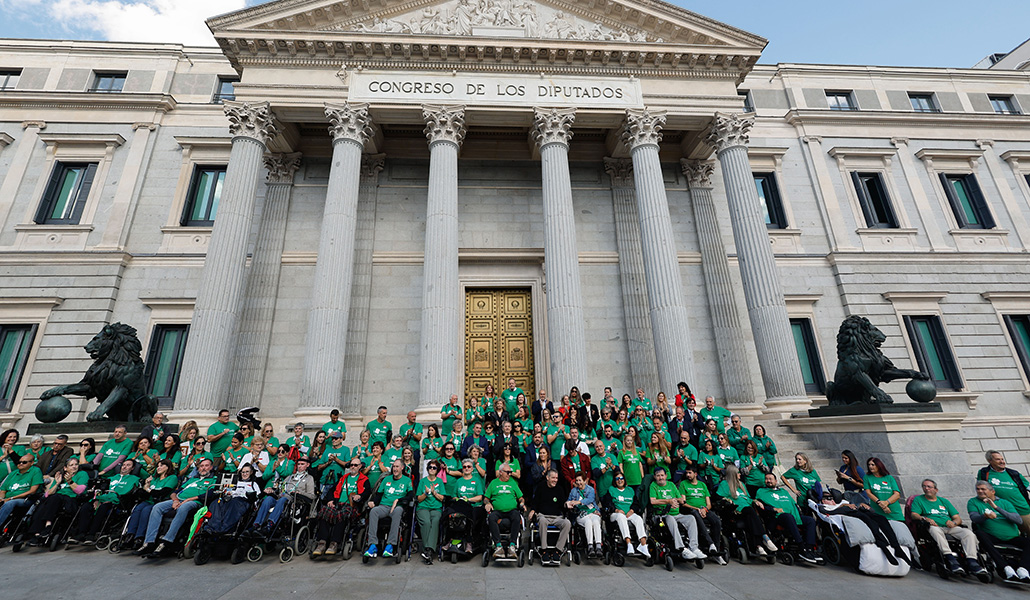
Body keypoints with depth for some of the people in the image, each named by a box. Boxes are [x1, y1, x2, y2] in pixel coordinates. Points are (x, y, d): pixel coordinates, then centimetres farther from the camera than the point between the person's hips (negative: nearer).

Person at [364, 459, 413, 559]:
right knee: (373, 511, -31)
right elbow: (378, 494, 20)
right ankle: (373, 545, -35)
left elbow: (410, 496, 0)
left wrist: (398, 500, -12)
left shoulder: (407, 480, 12)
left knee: (397, 511, -39)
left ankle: (390, 545, -39)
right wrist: (372, 501, 0)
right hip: (384, 506, 3)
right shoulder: (386, 479, 23)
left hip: (398, 506, -3)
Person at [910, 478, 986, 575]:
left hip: (950, 527, 4)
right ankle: (950, 558, -45)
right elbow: (914, 515, 4)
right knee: (935, 530, -39)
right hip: (934, 527, -4)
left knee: (969, 533, -26)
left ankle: (971, 563, -32)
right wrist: (924, 518, -18)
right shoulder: (918, 499, 17)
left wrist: (953, 522, -5)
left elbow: (958, 518, 19)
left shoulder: (944, 501, 27)